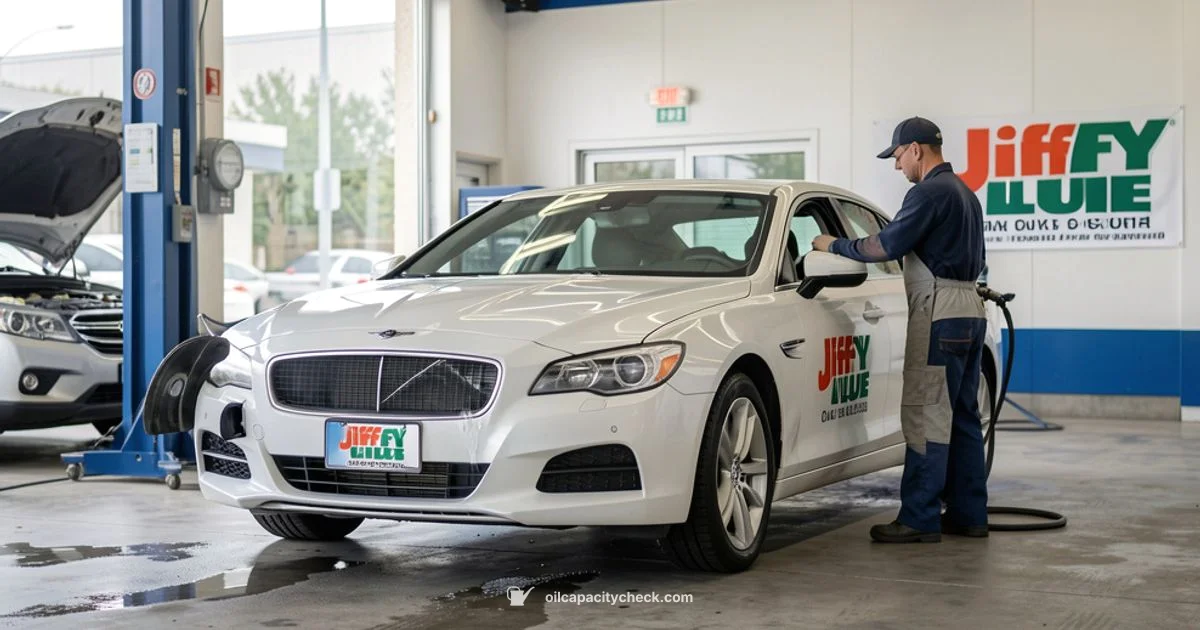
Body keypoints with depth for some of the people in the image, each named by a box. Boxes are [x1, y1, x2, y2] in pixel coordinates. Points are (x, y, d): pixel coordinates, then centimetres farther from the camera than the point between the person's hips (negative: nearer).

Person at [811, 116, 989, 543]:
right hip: (969, 306, 10)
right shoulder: (963, 192, 21)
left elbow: (886, 246, -16)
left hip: (941, 311, -10)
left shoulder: (930, 192, -12)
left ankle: (919, 518, -9)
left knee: (926, 414, -9)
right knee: (962, 416, 11)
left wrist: (834, 245, -3)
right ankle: (968, 514, 14)